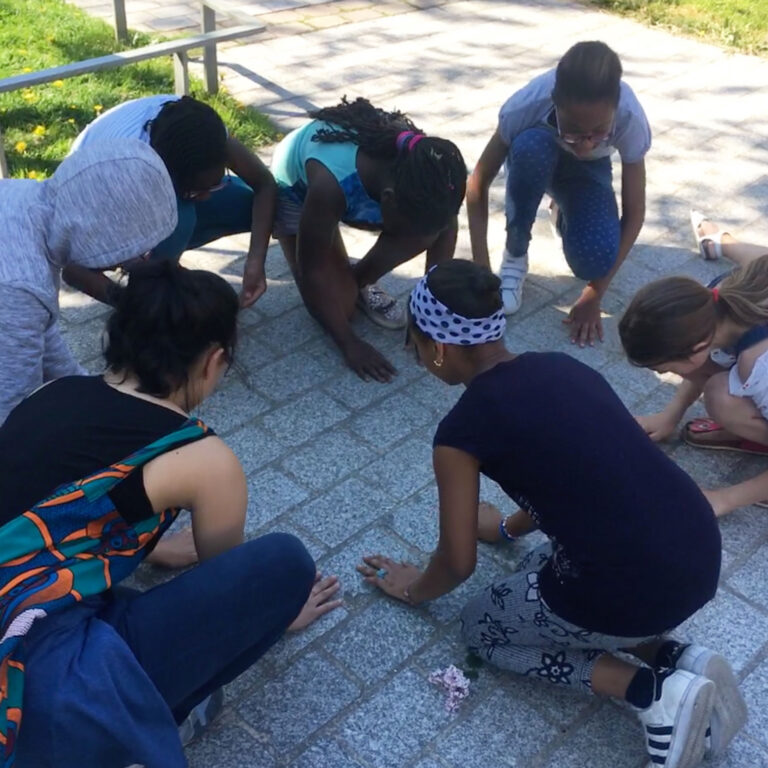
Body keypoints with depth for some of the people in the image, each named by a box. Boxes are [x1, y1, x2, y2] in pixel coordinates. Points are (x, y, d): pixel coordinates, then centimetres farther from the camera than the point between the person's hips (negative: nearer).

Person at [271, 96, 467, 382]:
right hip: (295, 188, -3)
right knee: (338, 305, -15)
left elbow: (445, 228, -14)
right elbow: (312, 268, -31)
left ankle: (359, 282, 2)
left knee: (427, 229, -22)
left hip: (364, 178, 4)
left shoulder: (419, 168, -32)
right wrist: (349, 344, -27)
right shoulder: (332, 181, -45)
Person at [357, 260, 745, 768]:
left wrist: (415, 590, 25)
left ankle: (652, 691, 5)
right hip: (702, 554, 8)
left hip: (634, 596, -7)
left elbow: (458, 563, 2)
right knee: (540, 574, 32)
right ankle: (680, 660, 15)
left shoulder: (461, 432, -9)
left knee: (482, 627, 20)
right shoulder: (562, 367, 10)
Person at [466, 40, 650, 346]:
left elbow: (634, 213, -25)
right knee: (530, 146, -40)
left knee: (597, 259, -28)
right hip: (536, 157, -1)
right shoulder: (528, 104, -38)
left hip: (586, 171, 1)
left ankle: (564, 215, 10)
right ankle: (515, 255, -16)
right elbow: (478, 183, -27)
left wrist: (594, 295, -28)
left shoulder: (630, 118, -35)